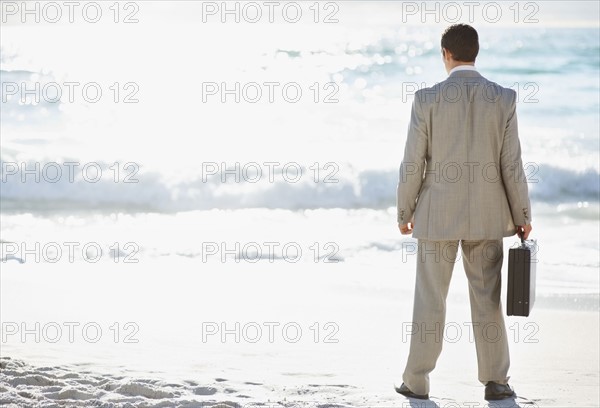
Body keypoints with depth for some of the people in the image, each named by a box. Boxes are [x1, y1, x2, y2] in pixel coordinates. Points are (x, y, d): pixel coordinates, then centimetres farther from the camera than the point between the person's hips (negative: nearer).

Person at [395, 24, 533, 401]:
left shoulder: (427, 99, -9)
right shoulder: (504, 99, -6)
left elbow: (413, 164, -6)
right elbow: (511, 164, -5)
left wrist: (405, 212, 6)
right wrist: (522, 215, 5)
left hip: (438, 215, -1)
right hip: (486, 215, 1)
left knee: (430, 300, 7)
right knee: (487, 299, 9)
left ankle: (417, 381, 13)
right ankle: (495, 381, 12)